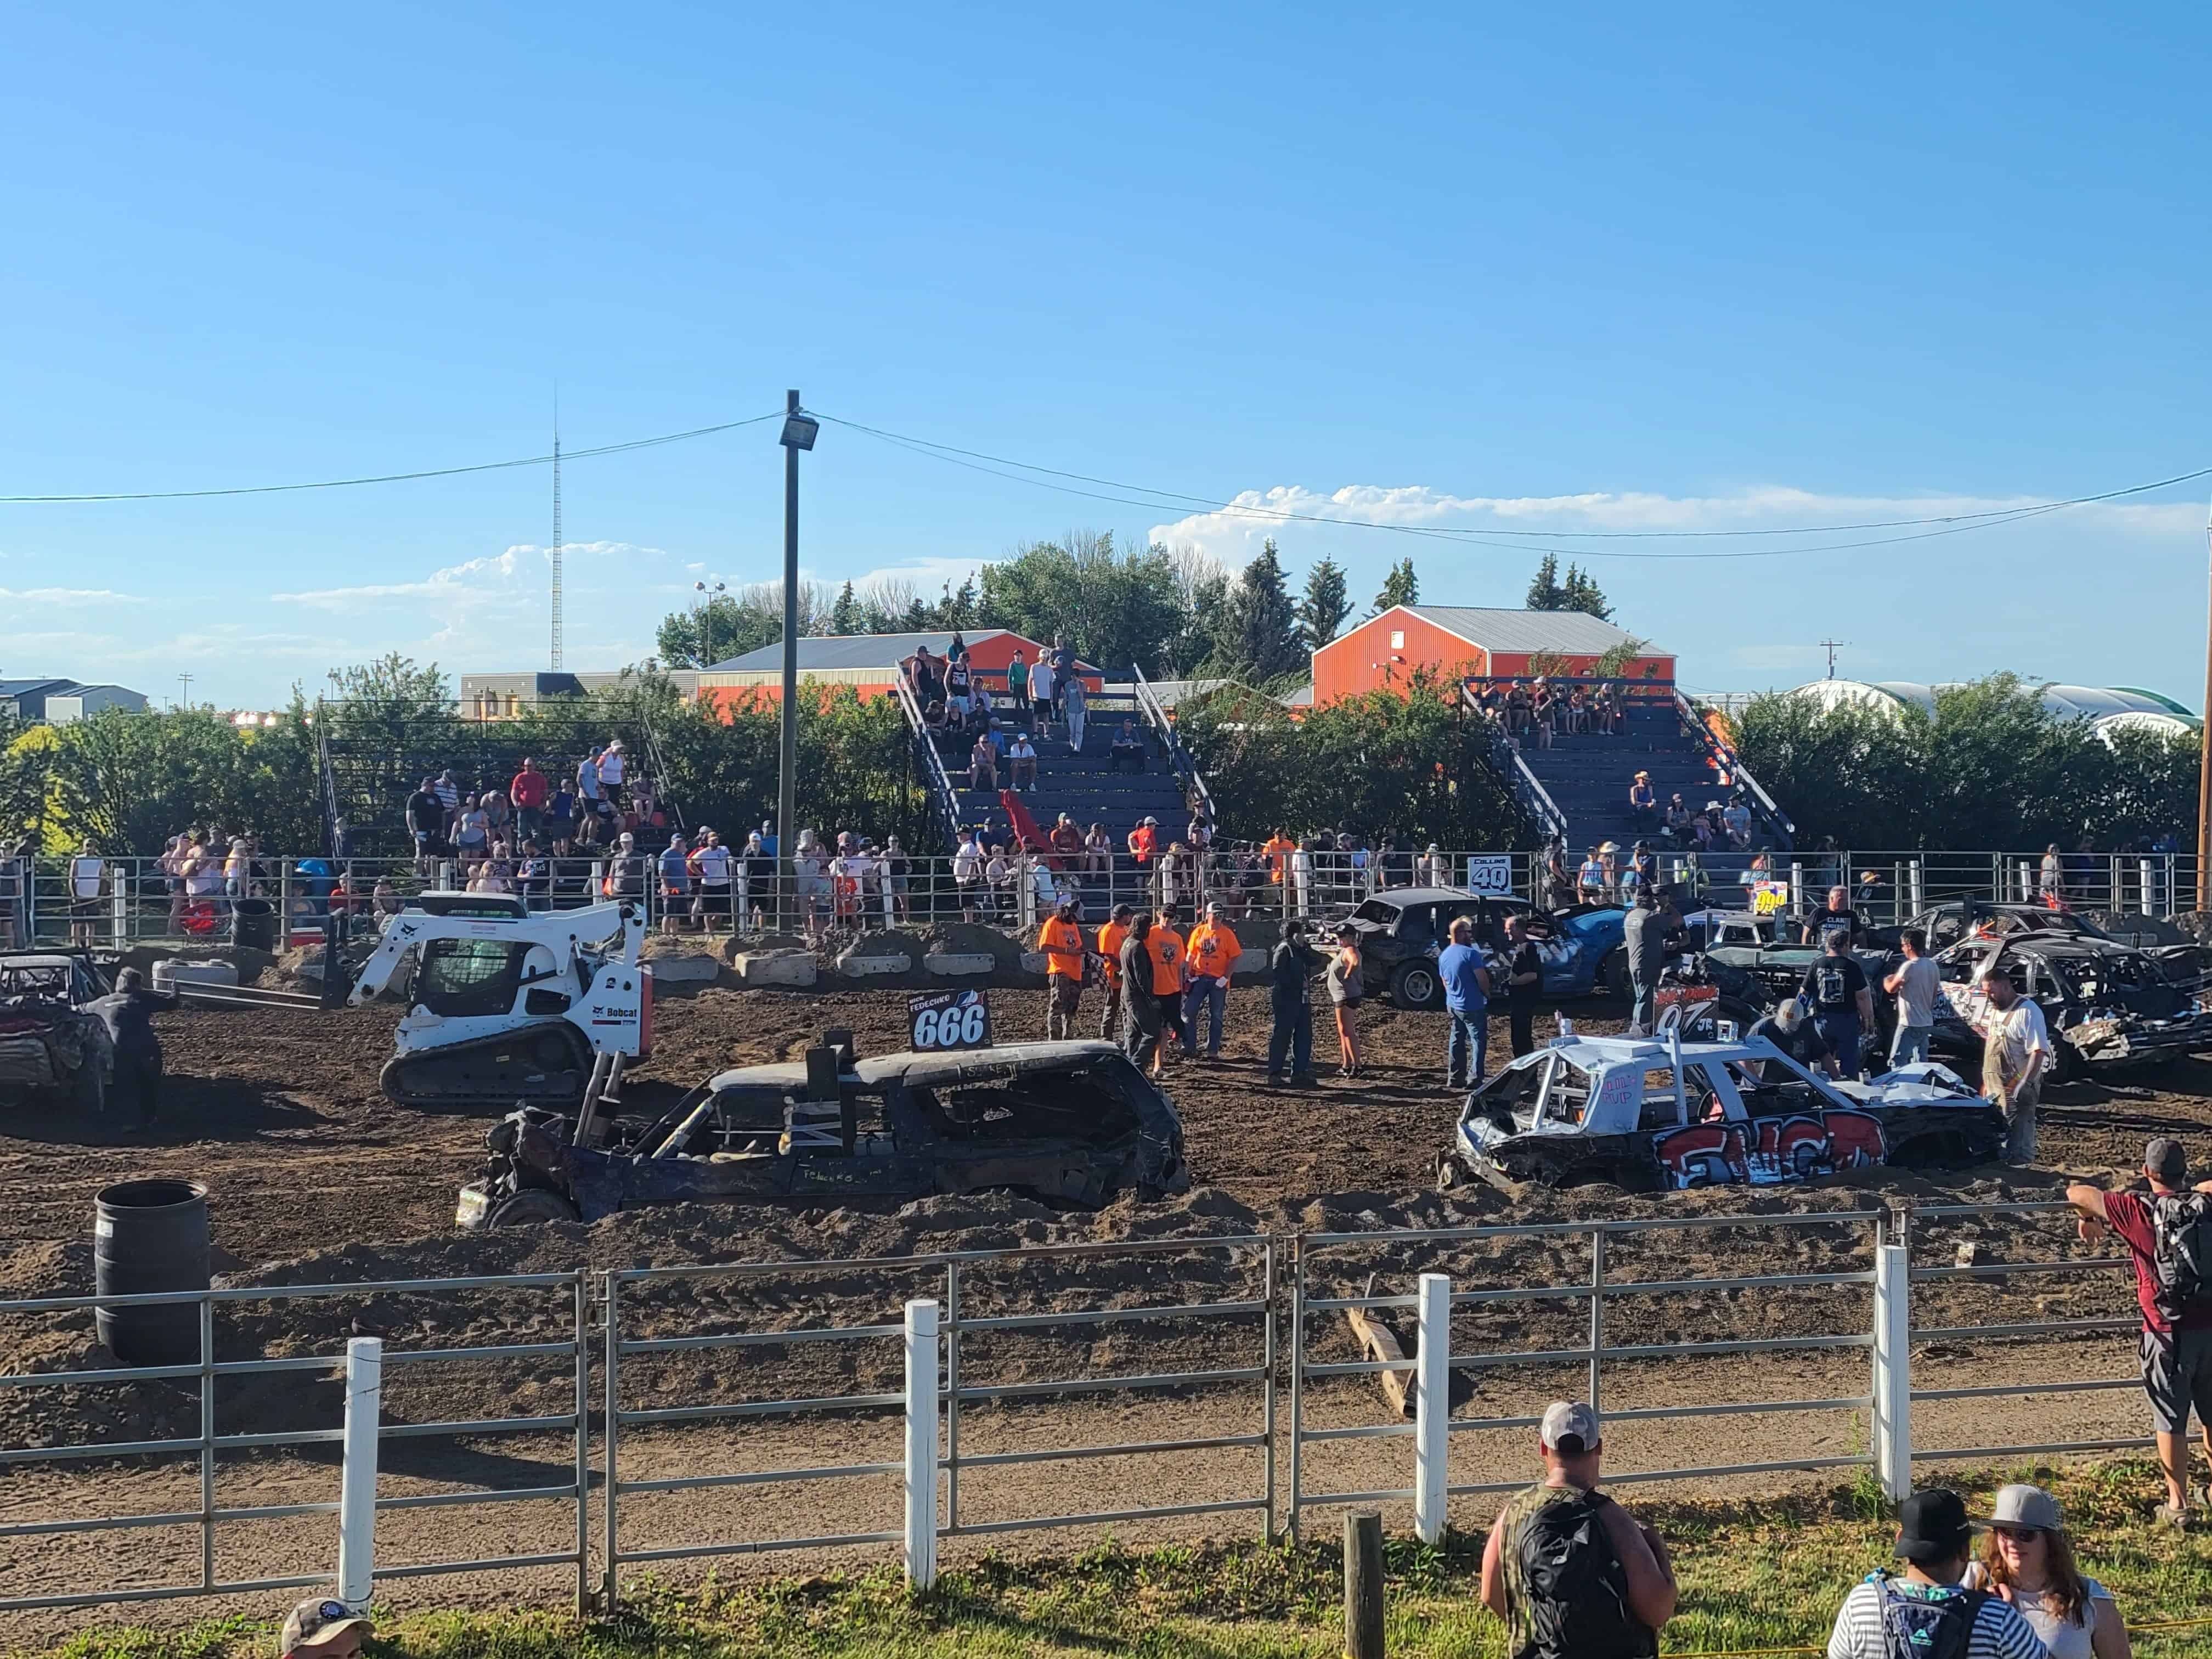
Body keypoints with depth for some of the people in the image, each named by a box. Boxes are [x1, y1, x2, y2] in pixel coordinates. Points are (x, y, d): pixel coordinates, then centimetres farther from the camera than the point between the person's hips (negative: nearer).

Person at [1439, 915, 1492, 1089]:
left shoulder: (1444, 956, 7)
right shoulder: (1471, 953, -18)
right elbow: (1482, 979, -18)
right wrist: (1487, 994, 0)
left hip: (1452, 1005, 7)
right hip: (1472, 1006, -7)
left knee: (1457, 1041, 14)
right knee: (1479, 1041, 1)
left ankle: (1455, 1078, 17)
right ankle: (1474, 1079, -2)